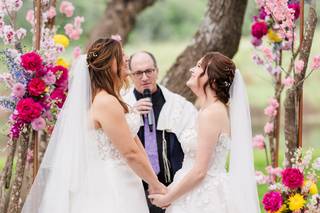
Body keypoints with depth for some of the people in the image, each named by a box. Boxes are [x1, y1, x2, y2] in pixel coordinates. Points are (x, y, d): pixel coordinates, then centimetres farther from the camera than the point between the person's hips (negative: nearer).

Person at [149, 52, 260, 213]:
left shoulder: (210, 113, -17)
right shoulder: (219, 109, 11)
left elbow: (199, 171, -19)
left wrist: (167, 199, -10)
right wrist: (170, 189, 8)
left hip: (204, 199, -9)